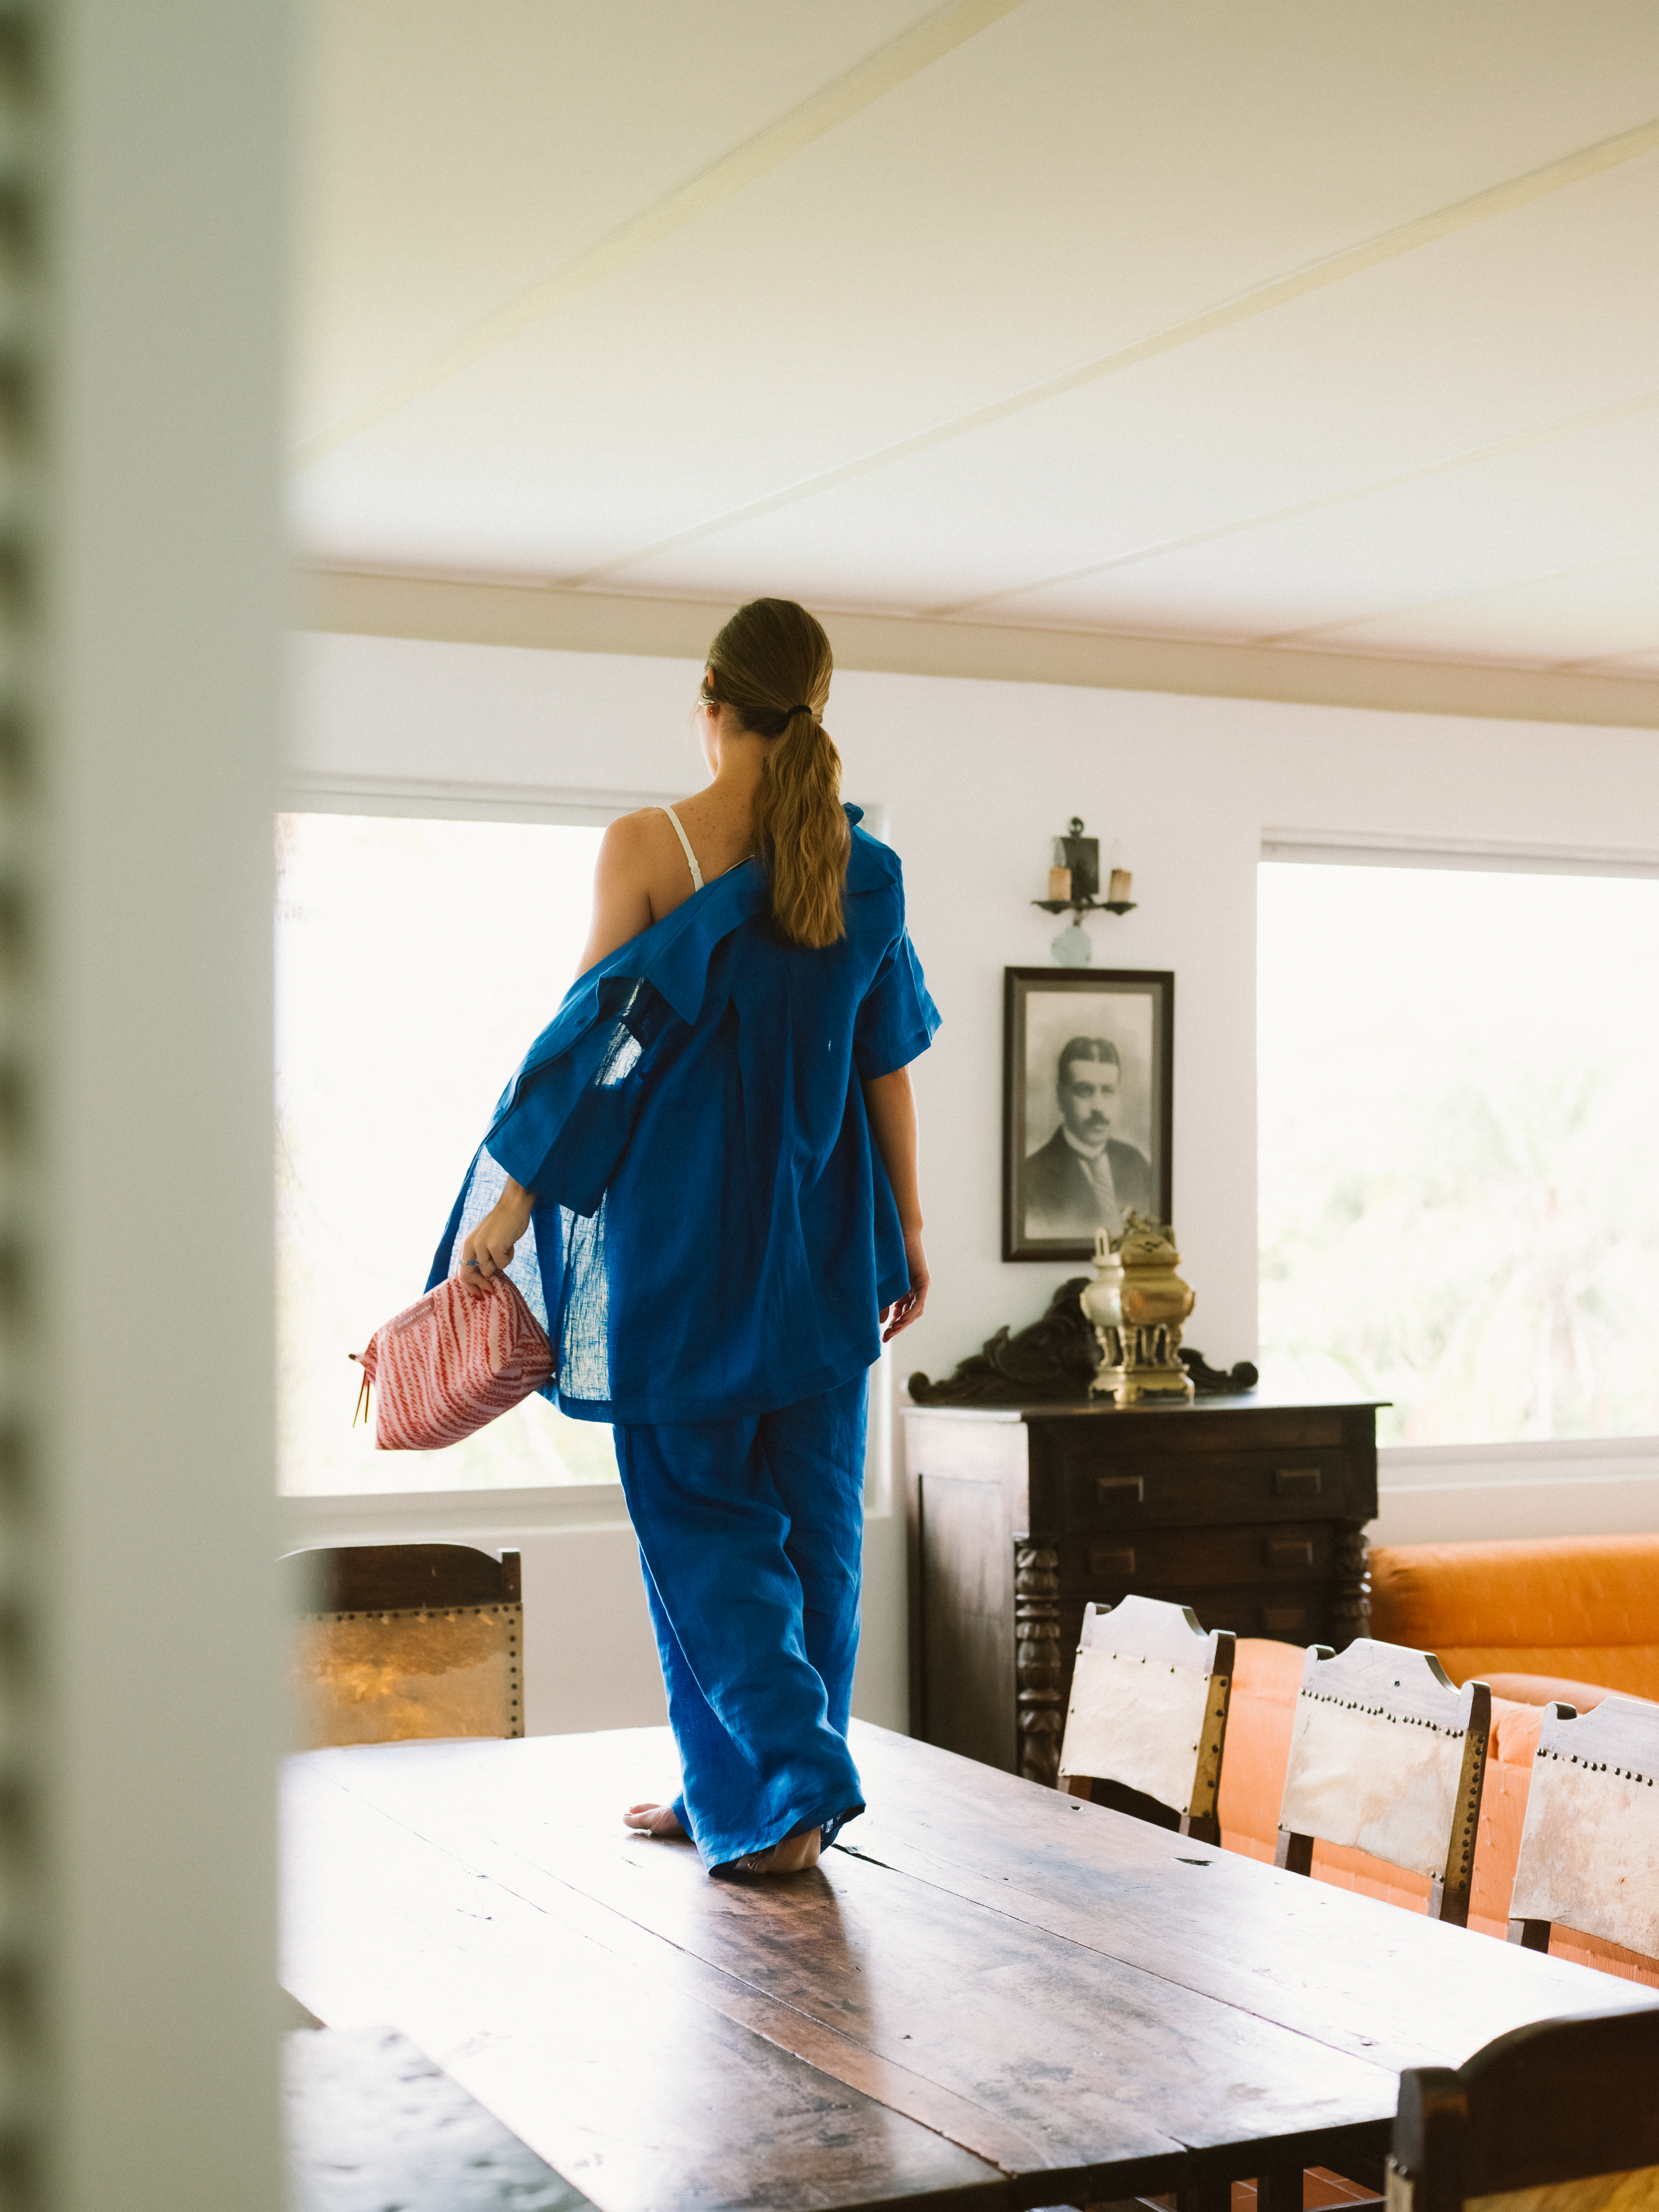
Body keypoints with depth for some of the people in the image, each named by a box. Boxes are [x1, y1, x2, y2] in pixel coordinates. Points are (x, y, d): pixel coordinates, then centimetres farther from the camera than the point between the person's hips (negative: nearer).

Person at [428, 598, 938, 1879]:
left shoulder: (647, 848, -9)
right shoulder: (865, 863, 1)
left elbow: (592, 1038, -10)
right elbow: (887, 1062, 4)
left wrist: (507, 1204, -4)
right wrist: (907, 1223, 13)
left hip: (683, 1225, -4)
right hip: (822, 1237, 4)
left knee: (701, 1516, 6)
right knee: (811, 1511, 12)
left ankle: (787, 1787, -5)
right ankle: (730, 1796, 20)